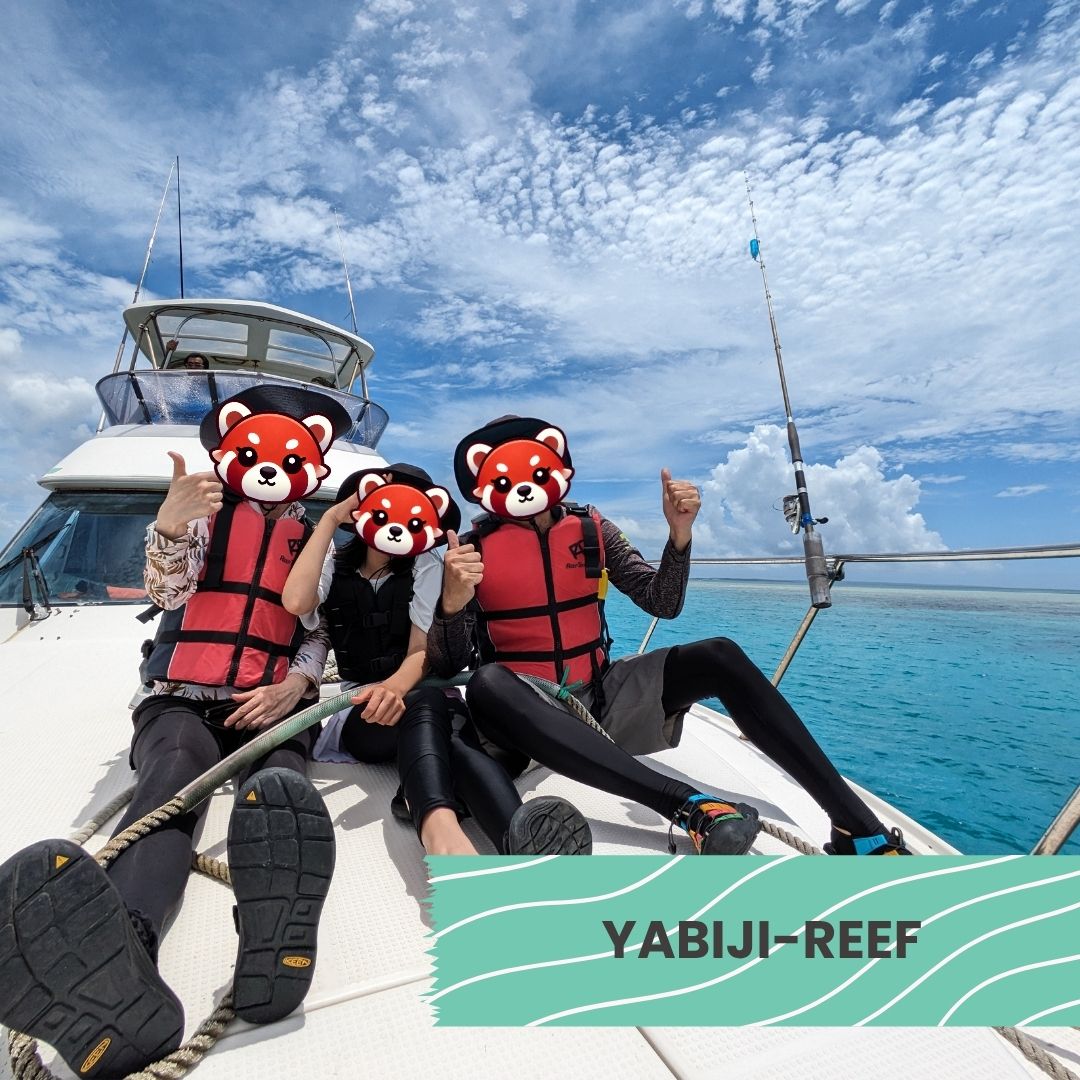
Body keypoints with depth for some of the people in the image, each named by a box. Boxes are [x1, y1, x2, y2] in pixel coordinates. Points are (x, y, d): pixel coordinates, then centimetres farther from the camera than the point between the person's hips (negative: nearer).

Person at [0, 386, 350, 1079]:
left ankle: (275, 925, -63)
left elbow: (319, 634, 11)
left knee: (281, 788, -34)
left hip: (269, 707, 1)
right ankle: (119, 947, -63)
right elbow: (168, 590, -1)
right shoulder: (207, 512, 16)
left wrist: (294, 687, -9)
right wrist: (170, 524, -22)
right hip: (184, 698, -1)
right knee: (172, 778, -36)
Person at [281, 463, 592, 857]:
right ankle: (441, 831, -66)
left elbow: (423, 650, -10)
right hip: (355, 713, -1)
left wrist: (394, 687, -33)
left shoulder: (426, 566, 4)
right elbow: (295, 602, -17)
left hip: (413, 700, 1)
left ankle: (519, 840, -62)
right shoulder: (335, 564, 7)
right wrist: (330, 519, -10)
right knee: (426, 705, -37)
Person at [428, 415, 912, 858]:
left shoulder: (592, 530, 3)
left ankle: (860, 829, -15)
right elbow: (446, 667, -9)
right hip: (527, 710, -2)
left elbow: (664, 604, 2)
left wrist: (679, 535, -14)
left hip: (599, 695, 3)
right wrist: (452, 603, -29)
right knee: (487, 686, -37)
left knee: (720, 656, -17)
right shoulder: (473, 549, -6)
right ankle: (690, 806, -39)